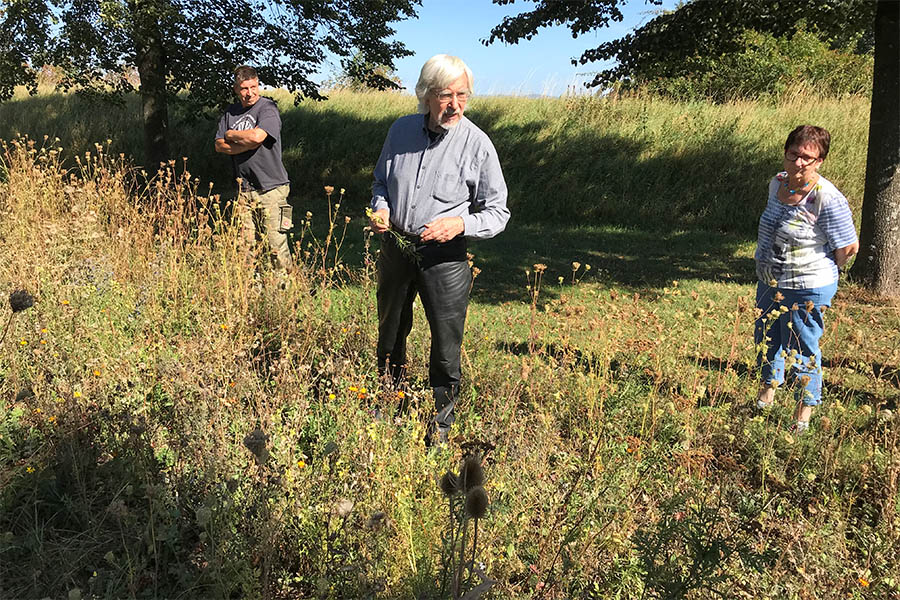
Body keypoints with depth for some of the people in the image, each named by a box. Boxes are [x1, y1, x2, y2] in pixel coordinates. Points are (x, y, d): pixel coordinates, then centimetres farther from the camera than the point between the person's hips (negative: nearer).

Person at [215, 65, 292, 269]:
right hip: (244, 190, 6)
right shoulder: (231, 113, 15)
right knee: (246, 245, 6)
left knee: (276, 244, -7)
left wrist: (231, 134, -2)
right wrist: (245, 145, -10)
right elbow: (219, 145, 7)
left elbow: (257, 136, -21)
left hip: (270, 188, -5)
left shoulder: (267, 108, -4)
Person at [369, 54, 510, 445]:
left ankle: (440, 425, 24)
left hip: (445, 256, -4)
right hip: (395, 247, 5)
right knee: (390, 334, 20)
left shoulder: (477, 144, -12)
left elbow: (497, 213, -7)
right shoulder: (401, 130, 0)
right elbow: (381, 180, 17)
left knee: (446, 347, 2)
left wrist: (460, 224, -25)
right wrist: (381, 208, -4)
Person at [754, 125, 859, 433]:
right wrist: (767, 266, 14)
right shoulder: (777, 183, -1)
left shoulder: (827, 199, -24)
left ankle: (803, 415, 25)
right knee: (766, 338, 23)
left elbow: (848, 246, -17)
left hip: (808, 290, -7)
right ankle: (767, 391, 48)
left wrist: (822, 270, -3)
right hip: (770, 283, 7)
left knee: (802, 350, 6)